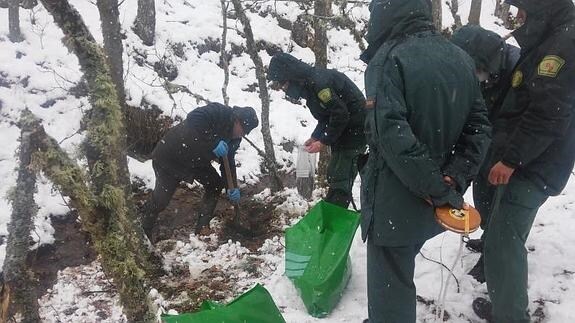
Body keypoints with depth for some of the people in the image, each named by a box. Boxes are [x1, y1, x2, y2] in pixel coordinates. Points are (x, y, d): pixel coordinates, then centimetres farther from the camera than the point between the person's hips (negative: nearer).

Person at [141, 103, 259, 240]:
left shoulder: (235, 138, -3)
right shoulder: (219, 112, -29)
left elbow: (229, 161, 2)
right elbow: (193, 118, -43)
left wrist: (233, 187, -10)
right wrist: (214, 144, -45)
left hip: (195, 160, 8)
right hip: (169, 156, -8)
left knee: (216, 185, 4)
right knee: (161, 198, -6)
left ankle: (202, 229, 15)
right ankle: (144, 231, 19)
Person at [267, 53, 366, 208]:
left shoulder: (318, 81, -22)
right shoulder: (308, 83, 9)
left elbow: (340, 113, -24)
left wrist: (324, 142, -18)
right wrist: (315, 137, 5)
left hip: (354, 129, -10)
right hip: (342, 130, 10)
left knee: (340, 180, -9)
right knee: (334, 174, 14)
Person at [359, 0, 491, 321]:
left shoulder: (388, 60, -17)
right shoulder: (462, 58, 5)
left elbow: (393, 137, -27)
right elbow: (480, 128, 2)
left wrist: (438, 189, -19)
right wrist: (454, 179, -5)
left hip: (394, 202, -7)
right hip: (431, 204, 7)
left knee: (390, 288, 8)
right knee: (398, 274, 28)